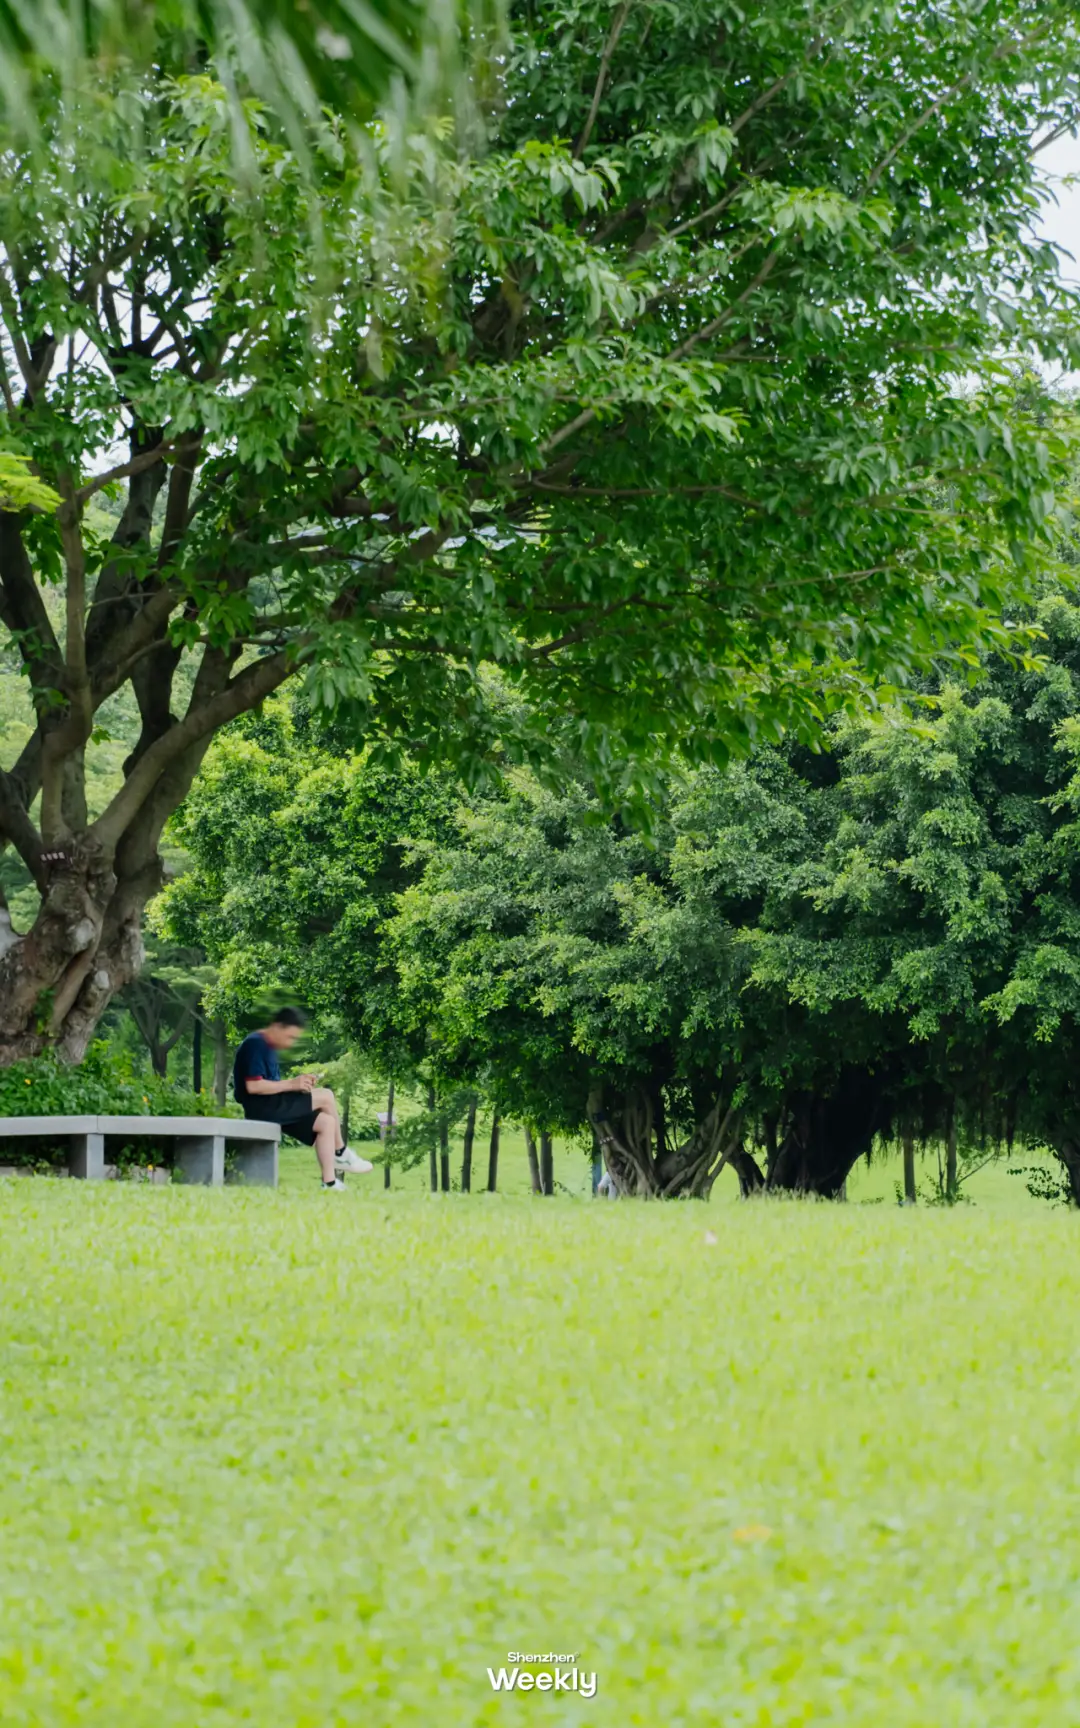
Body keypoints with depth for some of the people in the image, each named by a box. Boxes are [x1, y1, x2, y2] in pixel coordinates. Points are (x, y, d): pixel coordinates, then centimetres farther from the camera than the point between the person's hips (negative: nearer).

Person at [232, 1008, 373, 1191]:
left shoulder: (267, 1047, 18)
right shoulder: (255, 1045, -13)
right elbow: (253, 1086, -23)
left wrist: (298, 1083, 2)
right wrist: (291, 1084, -18)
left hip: (272, 1107, 10)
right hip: (261, 1107, -10)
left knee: (326, 1122, -1)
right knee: (326, 1096, -14)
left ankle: (329, 1183, -6)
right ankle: (341, 1154, 2)